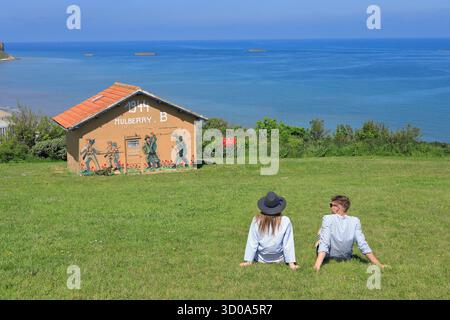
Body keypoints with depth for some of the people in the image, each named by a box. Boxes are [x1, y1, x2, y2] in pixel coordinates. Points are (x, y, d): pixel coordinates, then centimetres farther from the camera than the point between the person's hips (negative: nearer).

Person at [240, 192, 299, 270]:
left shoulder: (257, 221, -19)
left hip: (261, 258, 1)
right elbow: (288, 244, -15)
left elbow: (252, 242, -13)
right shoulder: (285, 221, -21)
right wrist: (291, 263, -8)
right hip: (279, 259, -1)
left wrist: (249, 261, -6)